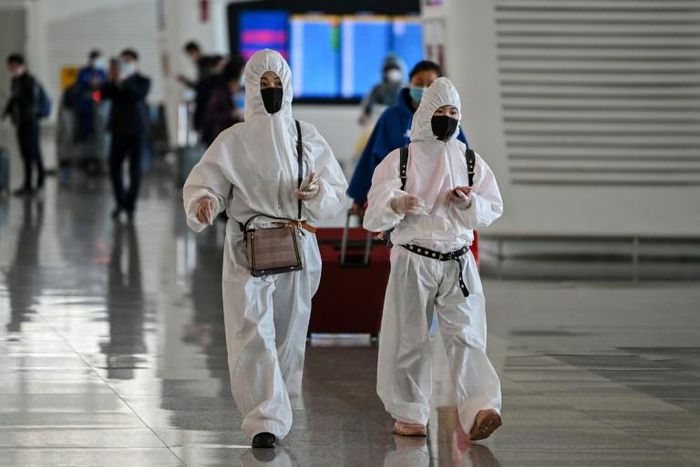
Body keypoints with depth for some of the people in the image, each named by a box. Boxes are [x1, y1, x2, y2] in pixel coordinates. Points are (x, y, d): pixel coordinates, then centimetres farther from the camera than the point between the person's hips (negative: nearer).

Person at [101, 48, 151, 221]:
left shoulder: (143, 81, 2)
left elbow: (139, 95, -17)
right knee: (114, 167, 0)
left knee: (134, 168, -2)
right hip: (119, 129, 4)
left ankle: (130, 205, 4)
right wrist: (111, 82, -10)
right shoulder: (116, 81, 13)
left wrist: (124, 81, -20)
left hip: (135, 129, -4)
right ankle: (121, 202, 14)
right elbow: (104, 95, 2)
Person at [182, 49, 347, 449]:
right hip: (248, 251, -3)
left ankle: (280, 411, 30)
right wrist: (203, 203, -27)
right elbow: (203, 185, -3)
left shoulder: (308, 138, 6)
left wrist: (318, 192, -13)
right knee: (253, 333, -15)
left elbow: (338, 196, 9)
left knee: (289, 336, 12)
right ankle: (267, 421, -18)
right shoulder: (233, 141, -1)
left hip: (296, 249, 3)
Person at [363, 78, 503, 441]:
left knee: (466, 336, -10)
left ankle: (479, 410, -22)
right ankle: (410, 414, 16)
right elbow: (373, 218, -3)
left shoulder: (470, 160, 10)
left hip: (458, 260, 1)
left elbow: (492, 210, 13)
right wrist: (395, 205, -25)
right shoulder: (398, 160, 2)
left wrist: (470, 204, -9)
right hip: (413, 260, -1)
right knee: (410, 340, 4)